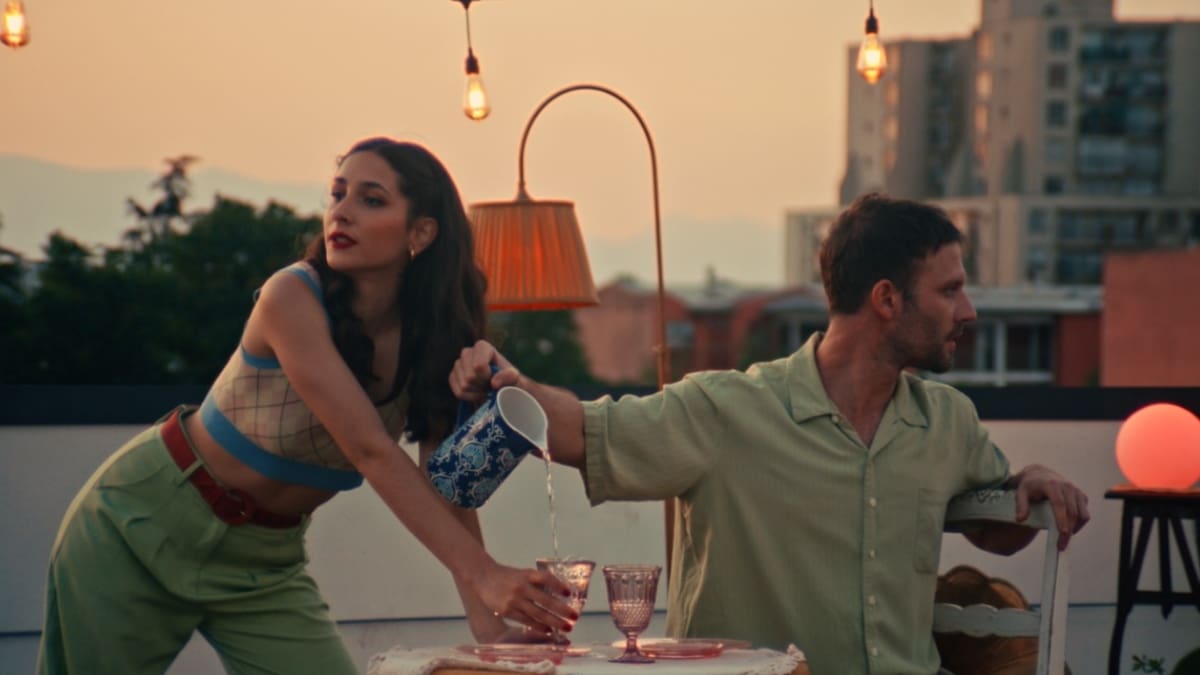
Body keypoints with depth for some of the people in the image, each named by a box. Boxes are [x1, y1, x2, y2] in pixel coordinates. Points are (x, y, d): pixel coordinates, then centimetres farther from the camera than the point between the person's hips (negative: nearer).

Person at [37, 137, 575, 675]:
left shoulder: (432, 340, -9)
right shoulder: (293, 298, -25)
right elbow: (371, 451, -33)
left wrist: (489, 621, -26)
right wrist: (482, 572, -41)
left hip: (264, 556, 5)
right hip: (146, 519, -4)